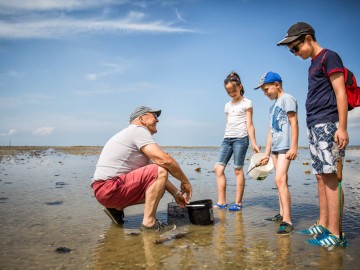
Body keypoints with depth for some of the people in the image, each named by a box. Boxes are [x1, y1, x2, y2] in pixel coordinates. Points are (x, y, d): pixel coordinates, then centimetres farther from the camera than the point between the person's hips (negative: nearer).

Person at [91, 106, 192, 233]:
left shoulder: (135, 133, 21)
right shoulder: (138, 130, -8)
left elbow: (156, 175, 20)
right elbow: (165, 160, -20)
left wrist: (176, 193, 15)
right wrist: (185, 181, -5)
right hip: (109, 188, -10)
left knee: (157, 187, 17)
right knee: (160, 170, -18)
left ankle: (116, 208, 14)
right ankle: (149, 222, -16)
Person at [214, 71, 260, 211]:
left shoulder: (246, 103, 4)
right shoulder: (228, 105, 21)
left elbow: (249, 124, -2)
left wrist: (253, 143, -8)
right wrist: (226, 139, 15)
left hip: (240, 138, -6)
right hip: (227, 138, 6)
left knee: (238, 169, -5)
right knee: (218, 167, -5)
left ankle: (238, 202, 4)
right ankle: (221, 201, -2)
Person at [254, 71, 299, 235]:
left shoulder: (287, 99, -2)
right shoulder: (273, 105, 22)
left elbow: (294, 123, -10)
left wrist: (293, 147, -17)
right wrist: (266, 153, 18)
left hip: (285, 147, -9)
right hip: (275, 147, 9)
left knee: (280, 180, -18)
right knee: (280, 181, 11)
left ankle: (287, 221, -19)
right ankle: (282, 213, 19)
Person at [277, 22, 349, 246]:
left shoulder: (328, 57, -3)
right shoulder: (313, 64, 22)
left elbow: (340, 93, -11)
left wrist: (342, 127, -17)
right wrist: (314, 127, 15)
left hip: (327, 124, -9)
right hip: (314, 126, 9)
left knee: (329, 175, -10)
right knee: (321, 175, 10)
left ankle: (335, 233, -6)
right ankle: (323, 225, 18)